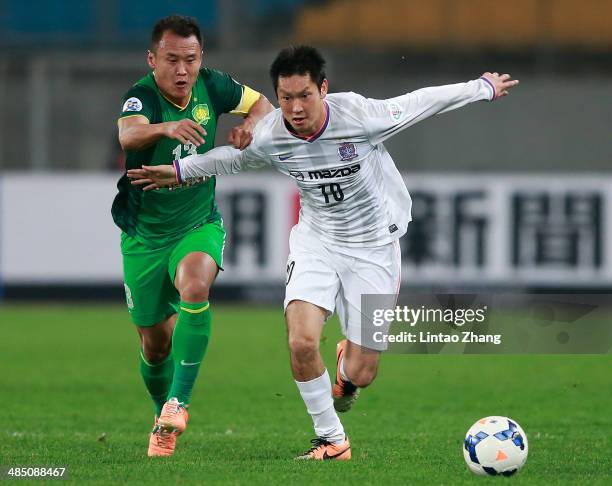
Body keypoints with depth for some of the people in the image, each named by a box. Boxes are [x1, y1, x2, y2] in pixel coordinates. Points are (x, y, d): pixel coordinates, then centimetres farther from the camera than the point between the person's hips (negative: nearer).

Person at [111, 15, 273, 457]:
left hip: (200, 226, 1)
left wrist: (252, 124, -15)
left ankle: (179, 401, -24)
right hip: (144, 235, -1)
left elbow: (261, 103, 9)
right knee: (155, 343, 7)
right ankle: (163, 418, 36)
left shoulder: (210, 87, -9)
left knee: (194, 288, -31)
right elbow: (128, 134, -45)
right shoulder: (141, 97, -22)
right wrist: (166, 128, -67)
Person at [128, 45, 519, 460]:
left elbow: (420, 103, -9)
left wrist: (484, 88, 4)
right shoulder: (269, 138, -15)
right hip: (316, 240, 2)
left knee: (358, 375, -2)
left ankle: (347, 360, 40)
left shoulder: (360, 116, -25)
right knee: (302, 343, -22)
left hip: (373, 247, -2)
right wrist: (180, 172, 13)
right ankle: (332, 440, 1)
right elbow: (233, 157, 10)